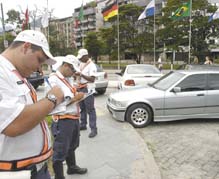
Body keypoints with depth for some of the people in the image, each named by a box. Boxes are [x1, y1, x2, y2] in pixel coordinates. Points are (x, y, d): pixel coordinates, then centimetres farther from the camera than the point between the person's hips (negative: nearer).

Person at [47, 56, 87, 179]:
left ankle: (72, 167, 46)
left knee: (72, 146, 26)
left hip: (74, 118, 9)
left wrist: (77, 96, 2)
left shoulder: (68, 78, 11)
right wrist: (75, 98, -18)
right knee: (60, 151, 7)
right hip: (63, 120, -9)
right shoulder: (54, 79, -15)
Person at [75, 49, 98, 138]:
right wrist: (77, 74, -1)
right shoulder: (81, 64, 12)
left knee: (90, 109, -6)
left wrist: (81, 74, -22)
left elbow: (92, 79, -19)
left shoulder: (91, 65, -13)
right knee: (82, 108, 17)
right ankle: (83, 125, 30)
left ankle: (93, 129, 0)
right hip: (80, 88, 8)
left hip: (87, 89, -8)